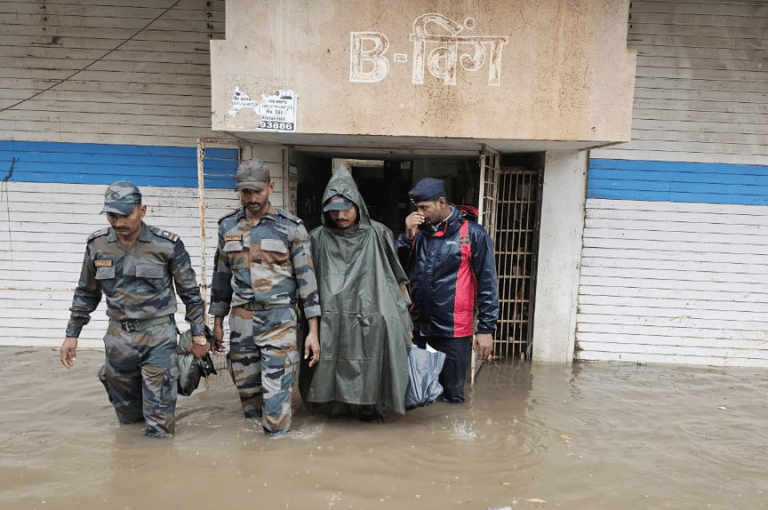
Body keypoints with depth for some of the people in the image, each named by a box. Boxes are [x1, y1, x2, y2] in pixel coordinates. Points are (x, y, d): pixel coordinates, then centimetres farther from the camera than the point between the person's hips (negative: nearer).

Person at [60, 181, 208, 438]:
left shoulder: (167, 245, -12)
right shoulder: (97, 245, -1)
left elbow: (190, 292, -3)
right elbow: (86, 292, 13)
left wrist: (198, 334, -2)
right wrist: (72, 334, 13)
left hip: (158, 335, -4)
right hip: (118, 337, 4)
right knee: (126, 414, 20)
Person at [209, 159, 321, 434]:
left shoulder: (291, 227, -4)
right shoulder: (228, 226, 9)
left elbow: (306, 276, -4)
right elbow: (221, 275, 17)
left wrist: (313, 331, -8)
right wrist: (218, 321, 15)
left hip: (279, 319, -4)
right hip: (241, 319, 4)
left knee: (276, 391, -5)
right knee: (246, 388, 12)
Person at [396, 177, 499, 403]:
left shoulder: (472, 233, -4)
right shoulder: (418, 231, 9)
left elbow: (487, 284, -4)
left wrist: (486, 329, -6)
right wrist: (408, 236, -6)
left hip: (454, 334, -4)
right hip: (417, 332, 4)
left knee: (451, 397, 9)